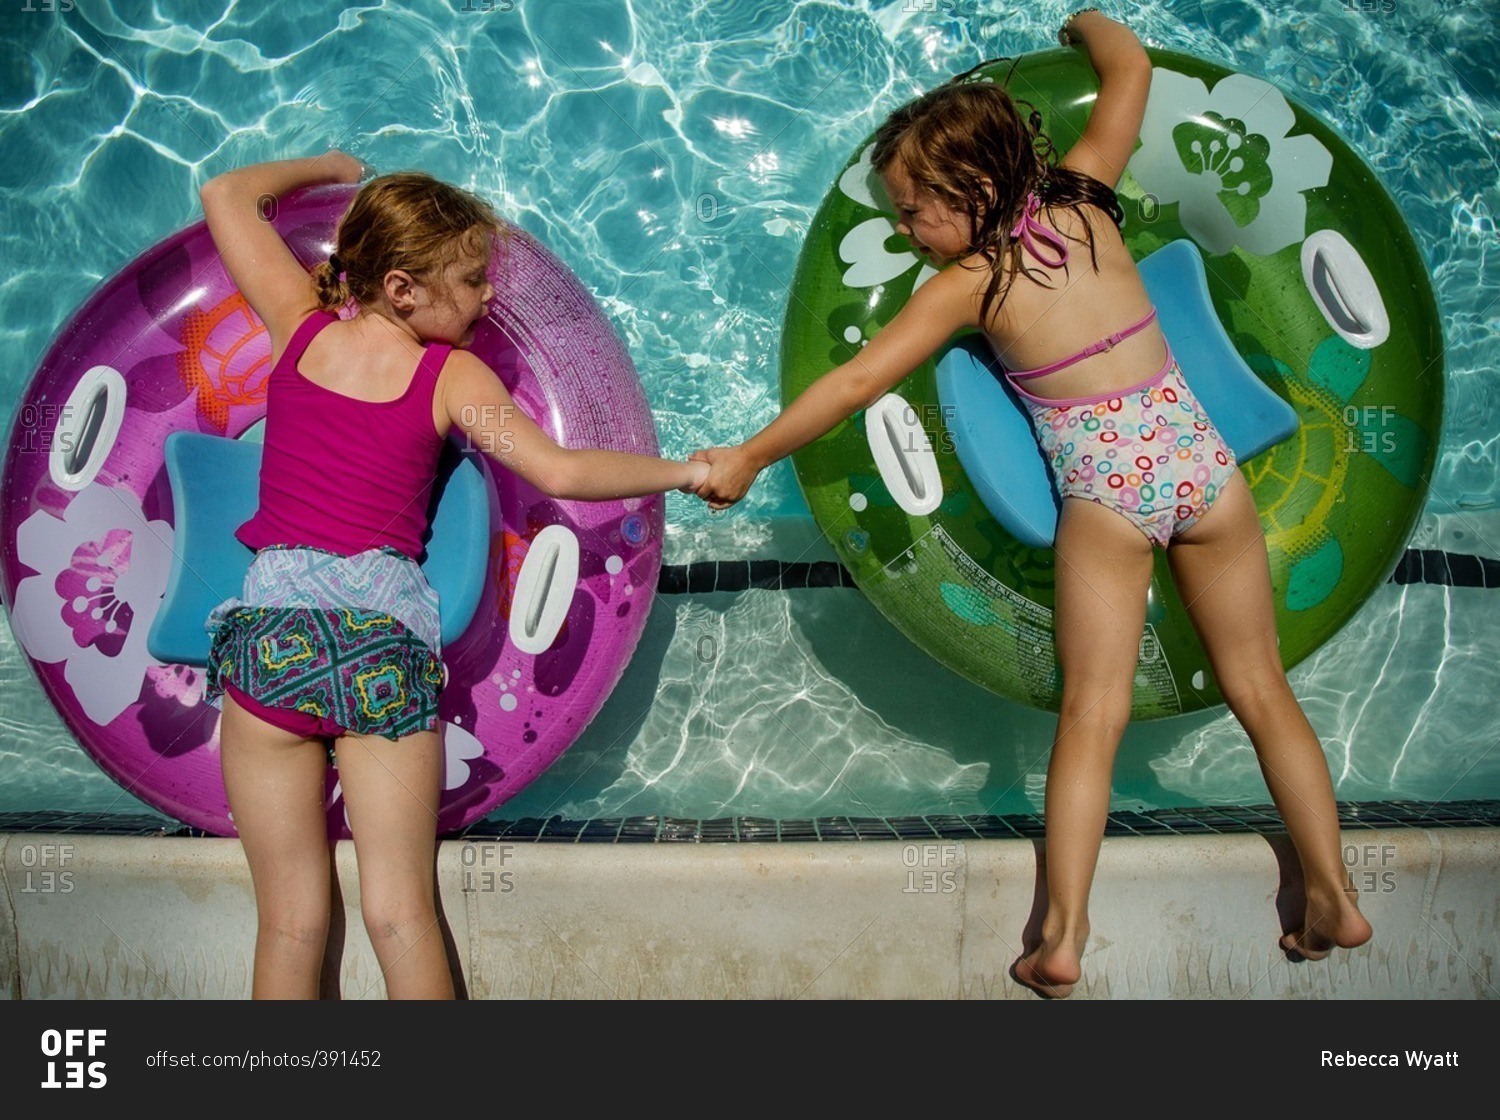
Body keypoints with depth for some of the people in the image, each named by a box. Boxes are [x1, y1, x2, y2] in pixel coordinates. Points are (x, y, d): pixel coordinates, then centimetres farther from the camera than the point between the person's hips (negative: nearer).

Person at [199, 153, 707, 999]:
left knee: (290, 921, 8)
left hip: (272, 630, 2)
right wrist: (686, 471, 2)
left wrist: (329, 166, 35)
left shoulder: (300, 327, 8)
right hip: (387, 637, -2)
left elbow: (227, 194, 20)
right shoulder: (455, 376, 0)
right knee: (403, 912, 6)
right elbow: (561, 472, -10)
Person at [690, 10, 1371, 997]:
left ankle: (1063, 942, 1)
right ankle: (1336, 900, 19)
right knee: (1263, 691, 13)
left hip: (1105, 498, -4)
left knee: (1092, 714, 1)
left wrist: (749, 458, 2)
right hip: (1201, 462, 5)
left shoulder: (966, 284, -6)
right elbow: (1130, 66, 15)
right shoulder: (1082, 201, 4)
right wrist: (1085, 22, 36)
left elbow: (860, 380, -6)